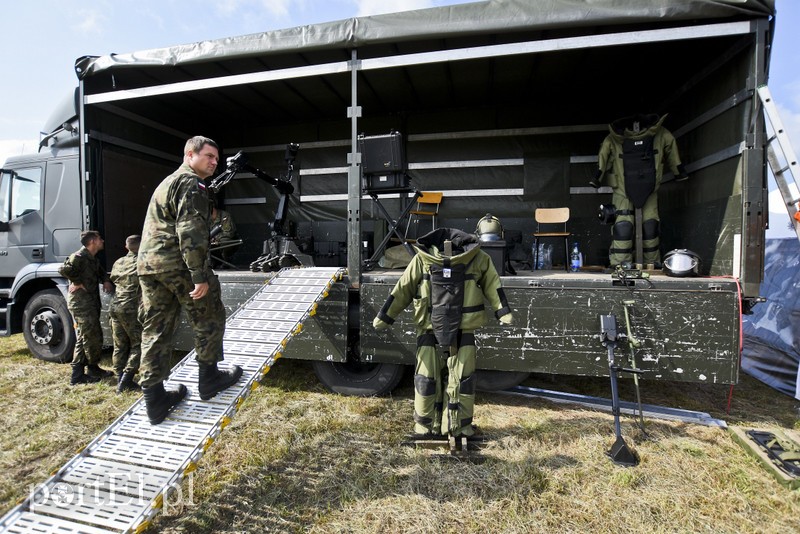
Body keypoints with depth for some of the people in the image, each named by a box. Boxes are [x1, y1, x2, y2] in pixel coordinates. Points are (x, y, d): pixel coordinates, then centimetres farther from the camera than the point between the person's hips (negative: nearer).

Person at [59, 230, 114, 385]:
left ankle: (77, 375, 22)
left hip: (91, 303, 10)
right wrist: (79, 283, -19)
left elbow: (101, 272, 31)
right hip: (81, 303, -10)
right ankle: (93, 369, 10)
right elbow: (63, 270, -29)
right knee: (92, 337, -4)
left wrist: (106, 280, 10)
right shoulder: (79, 257, -14)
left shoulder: (93, 259, 16)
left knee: (84, 339, 14)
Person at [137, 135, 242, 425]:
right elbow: (191, 232, -18)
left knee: (156, 330, 9)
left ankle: (154, 399, 14)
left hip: (146, 263, 9)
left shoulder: (167, 182, 27)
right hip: (177, 263, -9)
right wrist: (200, 276, -20)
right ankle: (209, 378, 18)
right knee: (209, 318, 8)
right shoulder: (191, 184, -7)